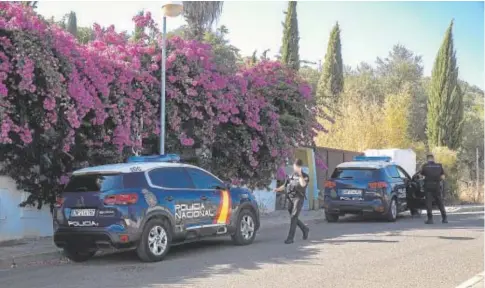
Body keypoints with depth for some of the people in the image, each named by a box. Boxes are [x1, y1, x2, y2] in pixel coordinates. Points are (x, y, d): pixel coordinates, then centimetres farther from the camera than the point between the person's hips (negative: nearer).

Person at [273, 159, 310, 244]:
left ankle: (290, 238, -15)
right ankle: (305, 229, 34)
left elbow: (303, 184, -18)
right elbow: (285, 185, 16)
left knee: (293, 217, -14)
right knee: (293, 218, 10)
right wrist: (278, 189, -1)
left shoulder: (305, 176, 3)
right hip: (290, 198, 5)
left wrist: (300, 174, -19)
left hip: (298, 198, -5)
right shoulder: (291, 176, 17)